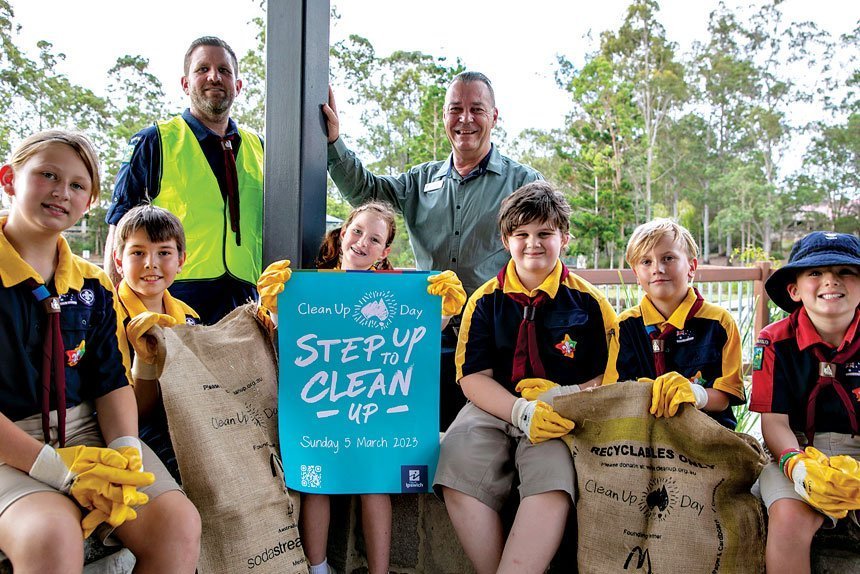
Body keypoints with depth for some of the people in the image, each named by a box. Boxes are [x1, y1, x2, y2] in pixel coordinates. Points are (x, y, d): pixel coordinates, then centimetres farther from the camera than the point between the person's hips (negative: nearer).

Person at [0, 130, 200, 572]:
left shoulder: (94, 286, 10)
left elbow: (113, 382, 9)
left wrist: (126, 453, -11)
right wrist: (55, 466, -20)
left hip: (86, 431, 4)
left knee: (179, 526, -19)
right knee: (52, 536, -35)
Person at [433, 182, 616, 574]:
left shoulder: (588, 302, 5)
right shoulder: (486, 300, 7)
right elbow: (473, 377, 1)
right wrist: (522, 412, -18)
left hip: (560, 418, -1)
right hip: (494, 408, 2)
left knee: (553, 476, -34)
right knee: (458, 467, -28)